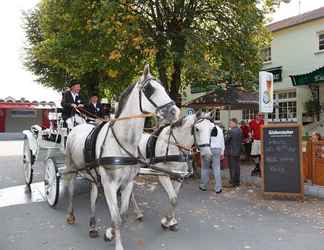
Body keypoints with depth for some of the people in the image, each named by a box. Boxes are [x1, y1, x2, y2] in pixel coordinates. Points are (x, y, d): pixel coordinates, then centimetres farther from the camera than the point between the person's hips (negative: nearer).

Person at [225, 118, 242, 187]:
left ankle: (233, 182, 7)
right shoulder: (240, 130, 4)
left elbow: (226, 140, -14)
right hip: (238, 151, 7)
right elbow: (241, 140, 10)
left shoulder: (231, 131, -19)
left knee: (232, 167, 1)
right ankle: (237, 181, 21)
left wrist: (226, 147, 2)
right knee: (237, 166, 13)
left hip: (231, 152, -7)